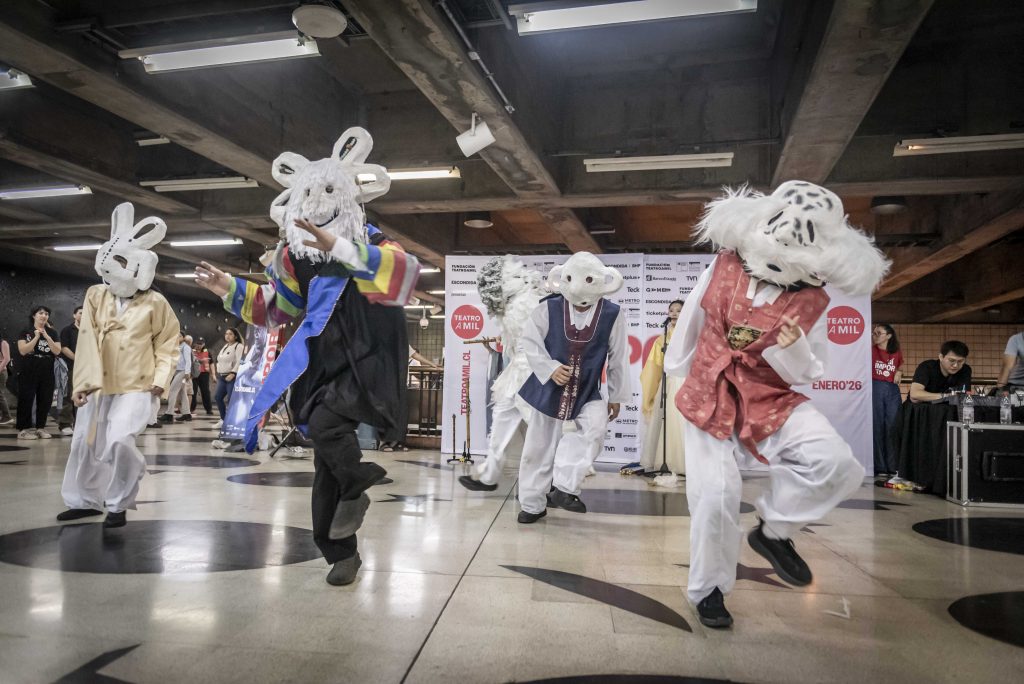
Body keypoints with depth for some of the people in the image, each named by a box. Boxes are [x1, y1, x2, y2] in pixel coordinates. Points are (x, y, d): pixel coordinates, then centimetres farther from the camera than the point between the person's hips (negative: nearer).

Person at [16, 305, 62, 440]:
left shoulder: (52, 333, 10)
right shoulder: (25, 332, 2)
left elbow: (57, 351, -2)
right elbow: (23, 351, -10)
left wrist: (46, 336, -9)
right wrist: (36, 337, -13)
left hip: (47, 372, 3)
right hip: (28, 371, -3)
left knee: (45, 400, 4)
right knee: (26, 400, -4)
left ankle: (40, 427, 12)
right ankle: (24, 429, 0)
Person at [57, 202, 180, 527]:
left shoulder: (154, 303, -5)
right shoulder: (95, 296, 2)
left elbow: (168, 343, 3)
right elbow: (87, 341, -7)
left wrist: (161, 378, -8)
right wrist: (84, 382, -16)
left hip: (136, 386, -4)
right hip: (99, 385, 5)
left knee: (120, 441, -19)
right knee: (84, 442, 13)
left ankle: (118, 504, 1)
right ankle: (84, 500, 35)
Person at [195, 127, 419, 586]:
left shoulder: (369, 243, -13)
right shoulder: (295, 255, 4)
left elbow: (405, 277, -37)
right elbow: (278, 307, 18)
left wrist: (342, 250, -47)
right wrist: (231, 289, 5)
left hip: (371, 363, -6)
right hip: (325, 367, 6)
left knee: (324, 423, -31)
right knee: (327, 468, 10)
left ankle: (357, 485, 2)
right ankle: (342, 553, 29)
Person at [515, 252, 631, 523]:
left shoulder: (612, 314, -10)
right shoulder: (549, 308, -12)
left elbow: (618, 358, -1)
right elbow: (528, 341, -4)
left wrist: (616, 397, 5)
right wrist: (550, 368, -17)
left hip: (587, 394, 0)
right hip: (548, 389, 0)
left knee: (595, 427, -28)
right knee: (537, 448, 7)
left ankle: (563, 488, -15)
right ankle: (532, 505, 26)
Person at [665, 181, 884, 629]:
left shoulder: (811, 302, -6)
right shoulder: (726, 266, -4)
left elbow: (809, 374, 0)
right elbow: (692, 317, 12)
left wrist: (796, 353, -23)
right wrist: (677, 366, 23)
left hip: (772, 400, 1)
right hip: (708, 397, 0)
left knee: (836, 465, -23)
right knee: (715, 495, -7)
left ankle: (773, 531, 4)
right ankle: (708, 590, 18)